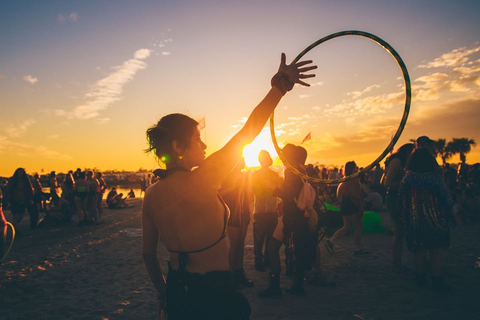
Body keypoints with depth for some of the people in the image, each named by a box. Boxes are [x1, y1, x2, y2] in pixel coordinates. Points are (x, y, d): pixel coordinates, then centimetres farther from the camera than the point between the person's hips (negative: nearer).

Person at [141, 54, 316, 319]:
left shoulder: (151, 194, -4)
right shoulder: (199, 181, -22)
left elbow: (148, 254, 5)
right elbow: (247, 133, -21)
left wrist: (163, 293, 21)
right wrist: (281, 85, -16)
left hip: (176, 293, 6)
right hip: (215, 295, -6)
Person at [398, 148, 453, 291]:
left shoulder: (407, 178, -6)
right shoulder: (436, 178, -13)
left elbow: (401, 199, -2)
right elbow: (446, 199, -8)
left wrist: (403, 218, 8)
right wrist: (448, 215, 7)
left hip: (414, 221, 2)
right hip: (435, 221, -2)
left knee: (419, 250, 12)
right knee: (436, 250, 8)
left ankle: (421, 279, 22)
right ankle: (436, 281, 13)